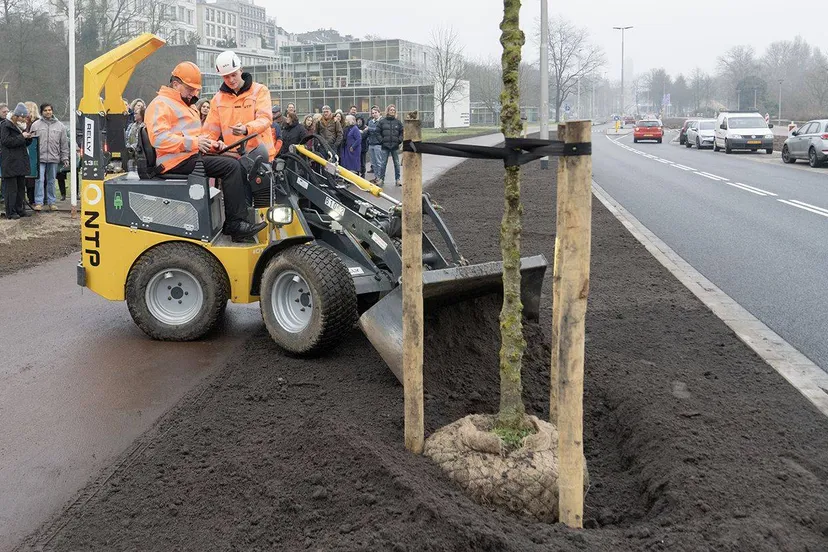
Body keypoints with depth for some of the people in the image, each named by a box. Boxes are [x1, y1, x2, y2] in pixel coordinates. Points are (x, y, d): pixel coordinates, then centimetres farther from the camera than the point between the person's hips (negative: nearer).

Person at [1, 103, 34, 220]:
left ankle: (19, 209, 19)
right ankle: (10, 212, -3)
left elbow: (25, 143, 22)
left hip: (20, 162, 9)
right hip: (10, 163, -8)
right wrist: (22, 137, -17)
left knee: (21, 187, 11)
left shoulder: (21, 126, 18)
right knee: (11, 188, -7)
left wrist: (28, 138, 0)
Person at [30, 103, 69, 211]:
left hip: (54, 158, 2)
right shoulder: (36, 125, 4)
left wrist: (65, 158, 6)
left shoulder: (60, 126, 9)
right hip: (40, 158, -2)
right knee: (39, 180, -7)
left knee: (51, 181, 10)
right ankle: (38, 202, -5)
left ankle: (51, 202, 17)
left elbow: (64, 143, 10)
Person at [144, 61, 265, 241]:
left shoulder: (184, 105, 28)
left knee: (236, 162, 6)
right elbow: (159, 138, -22)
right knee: (231, 167, -21)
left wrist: (212, 144, 9)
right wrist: (194, 142, -27)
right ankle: (236, 225, -23)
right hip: (178, 161, -10)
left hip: (192, 155, 10)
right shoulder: (160, 104, -7)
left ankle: (233, 221, -2)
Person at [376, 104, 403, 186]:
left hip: (395, 146, 1)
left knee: (396, 163, 6)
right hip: (385, 146, -1)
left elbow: (402, 132, 9)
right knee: (383, 163, 3)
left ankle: (398, 179, 13)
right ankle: (381, 178, 12)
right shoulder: (382, 121, 1)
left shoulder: (398, 122, 5)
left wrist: (399, 140, -3)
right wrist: (381, 140, -2)